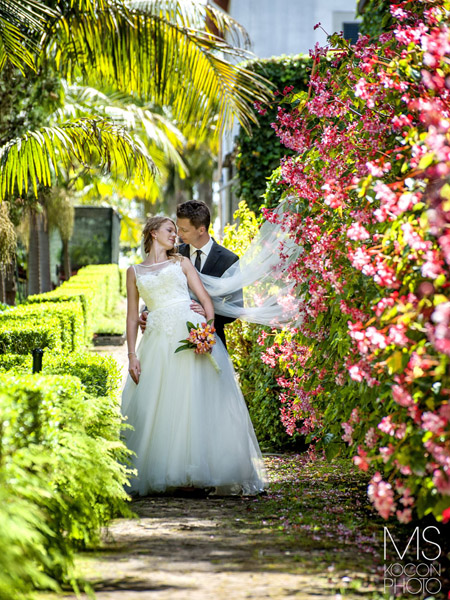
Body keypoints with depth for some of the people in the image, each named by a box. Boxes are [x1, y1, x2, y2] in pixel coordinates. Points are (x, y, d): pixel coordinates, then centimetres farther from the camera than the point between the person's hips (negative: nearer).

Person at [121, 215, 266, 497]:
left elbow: (205, 298, 6)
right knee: (156, 408, -4)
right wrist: (132, 354, 3)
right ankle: (156, 474, 4)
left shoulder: (182, 262, 15)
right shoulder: (135, 272, 17)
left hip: (192, 335, -1)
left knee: (201, 400, -7)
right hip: (159, 342, 1)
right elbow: (133, 316, 14)